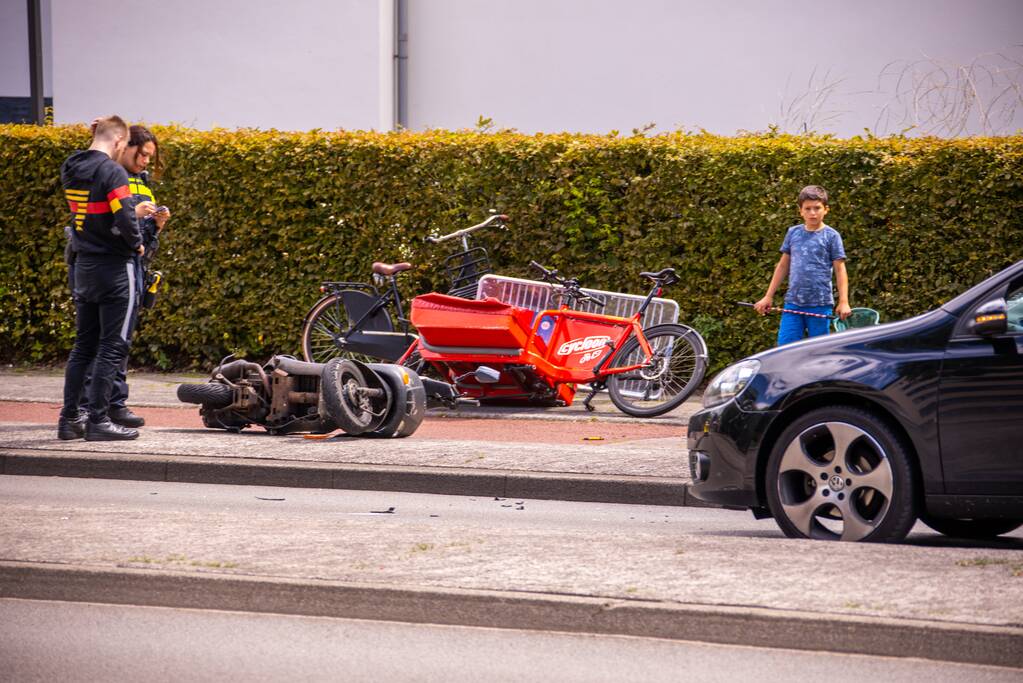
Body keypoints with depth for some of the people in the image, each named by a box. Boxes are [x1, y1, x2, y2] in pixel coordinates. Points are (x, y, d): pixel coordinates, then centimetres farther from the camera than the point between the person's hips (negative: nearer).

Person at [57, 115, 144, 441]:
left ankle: (69, 417, 14)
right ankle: (97, 420, -3)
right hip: (114, 267, -7)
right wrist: (136, 244, -4)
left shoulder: (70, 171, 8)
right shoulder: (112, 172, -16)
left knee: (84, 345, 13)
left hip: (84, 267, 7)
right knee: (112, 346, -2)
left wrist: (138, 210, 16)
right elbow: (125, 219, -23)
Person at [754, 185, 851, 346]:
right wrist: (768, 297, 16)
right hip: (793, 302, 3)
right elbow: (783, 265, 16)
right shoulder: (793, 233, 8)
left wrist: (844, 302, -10)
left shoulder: (831, 236, -2)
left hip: (820, 304, -3)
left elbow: (840, 269, -2)